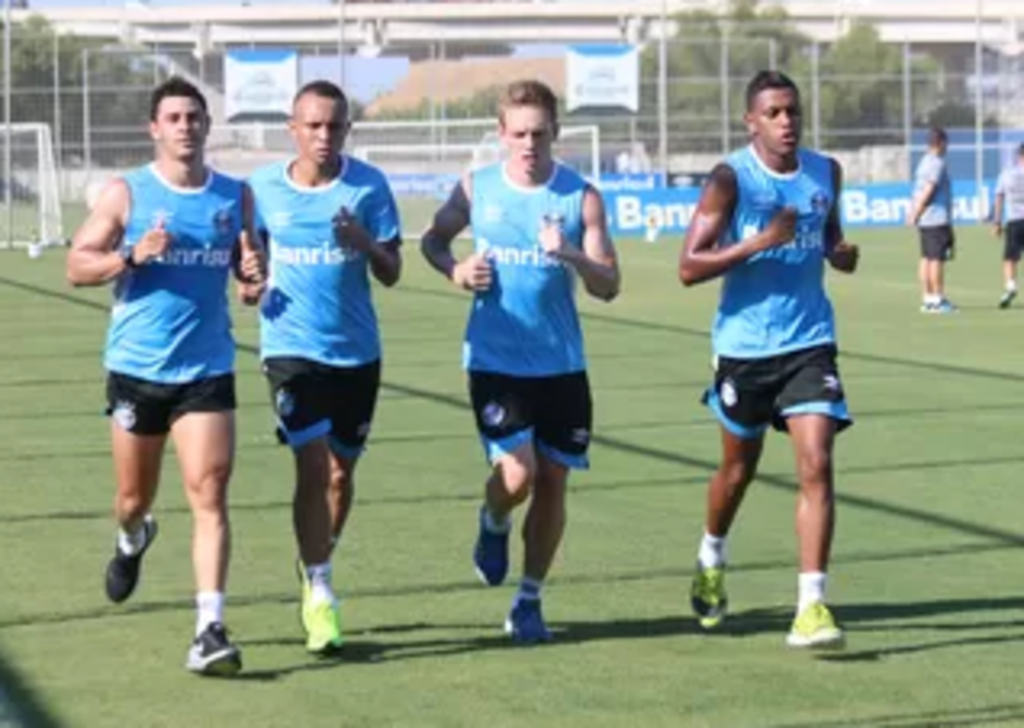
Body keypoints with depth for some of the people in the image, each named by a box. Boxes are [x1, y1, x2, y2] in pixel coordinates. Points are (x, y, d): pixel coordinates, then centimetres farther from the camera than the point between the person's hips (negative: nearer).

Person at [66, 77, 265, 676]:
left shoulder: (236, 196, 5)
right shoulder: (127, 194, -2)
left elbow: (250, 268, 16)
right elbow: (77, 266, -3)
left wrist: (255, 279, -8)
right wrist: (132, 255, -21)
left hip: (207, 373, 0)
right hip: (135, 369, 0)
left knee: (210, 494, -12)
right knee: (135, 497, 13)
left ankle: (211, 628, -14)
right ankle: (133, 539, 50)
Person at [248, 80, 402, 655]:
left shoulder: (369, 185, -4)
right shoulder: (264, 187, -2)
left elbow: (392, 273, -5)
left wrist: (364, 241, -24)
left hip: (357, 350, 1)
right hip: (292, 347, -1)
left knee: (341, 469, 13)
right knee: (313, 464, -14)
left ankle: (318, 562, 38)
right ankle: (319, 596, -8)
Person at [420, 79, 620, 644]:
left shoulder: (581, 196, -2)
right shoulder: (476, 188, 0)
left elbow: (608, 286, -5)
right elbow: (433, 240, 16)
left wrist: (571, 255, -25)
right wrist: (455, 269, -6)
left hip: (561, 364, 1)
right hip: (494, 359, -1)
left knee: (552, 481, 5)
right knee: (516, 475, -16)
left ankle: (529, 601, 22)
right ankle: (494, 524, 21)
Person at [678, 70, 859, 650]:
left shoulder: (826, 172, 2)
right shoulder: (732, 179, -12)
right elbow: (689, 267, -16)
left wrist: (840, 253, -3)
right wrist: (760, 242, -26)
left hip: (810, 345, 2)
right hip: (745, 346, -2)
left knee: (817, 466, -12)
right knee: (739, 467, 15)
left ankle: (812, 606, -11)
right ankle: (711, 562, 45)